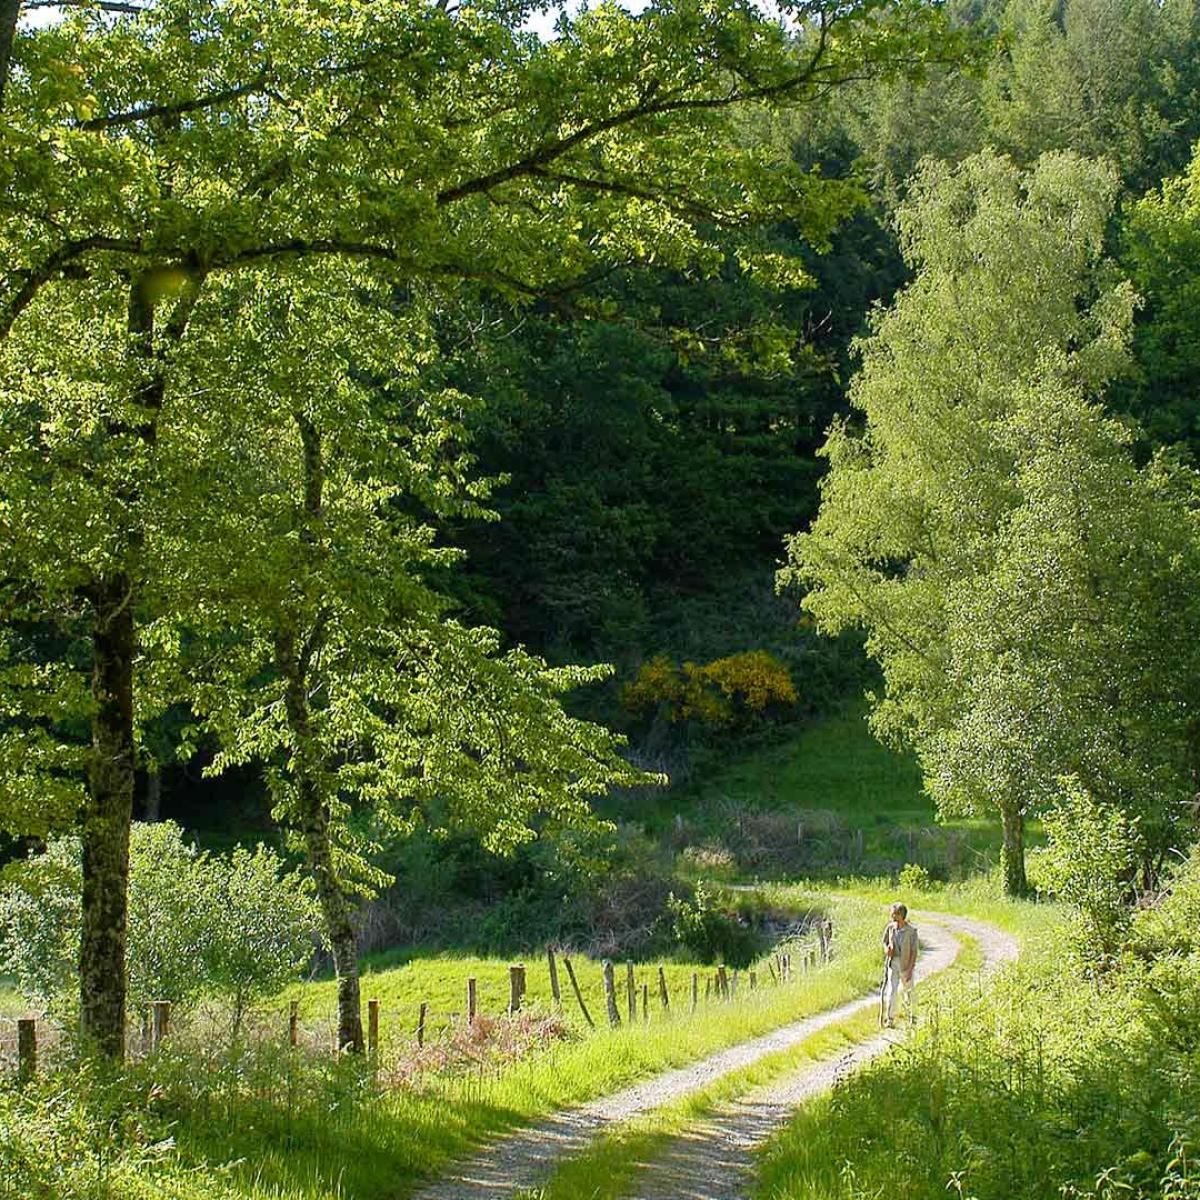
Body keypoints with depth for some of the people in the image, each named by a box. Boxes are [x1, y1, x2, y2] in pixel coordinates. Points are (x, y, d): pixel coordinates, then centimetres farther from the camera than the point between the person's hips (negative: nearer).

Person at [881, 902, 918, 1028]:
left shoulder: (912, 931, -15)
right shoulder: (890, 927, -2)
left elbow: (914, 951, -15)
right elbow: (885, 941, 14)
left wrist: (910, 970, -19)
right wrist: (886, 949, -10)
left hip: (906, 965, -2)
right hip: (893, 963, 2)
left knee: (908, 990, 14)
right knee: (891, 991, -8)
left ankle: (911, 1013, 38)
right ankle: (890, 1019, -8)